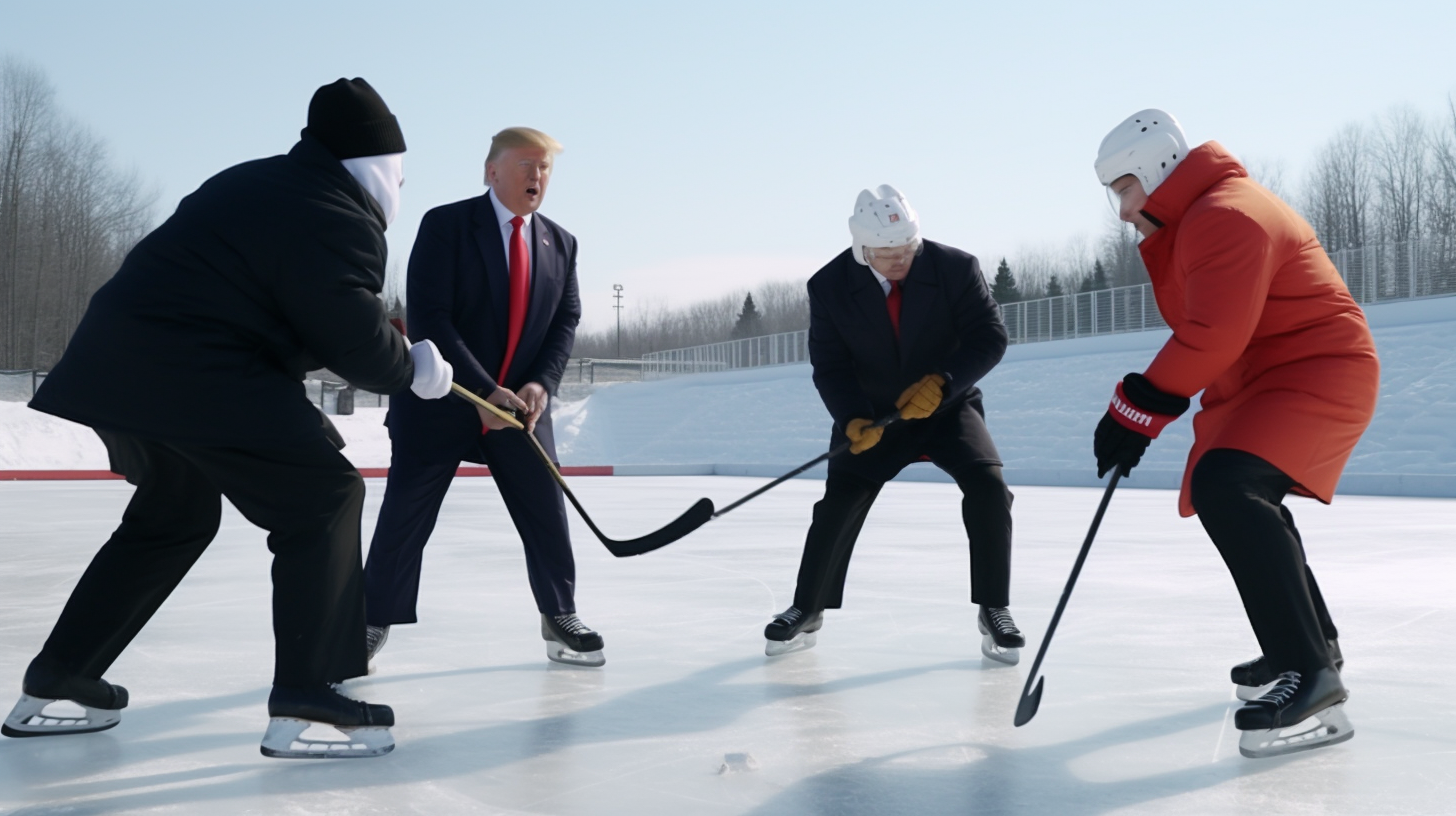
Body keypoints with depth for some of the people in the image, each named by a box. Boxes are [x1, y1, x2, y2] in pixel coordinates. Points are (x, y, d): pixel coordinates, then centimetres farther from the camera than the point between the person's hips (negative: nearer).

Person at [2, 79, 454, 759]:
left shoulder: (254, 185, 19)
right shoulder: (340, 219, -11)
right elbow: (354, 340, -14)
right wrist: (414, 371, 5)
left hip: (115, 359, 10)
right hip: (195, 373, -10)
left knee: (176, 515, 26)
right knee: (323, 497, -2)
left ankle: (55, 682, 32)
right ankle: (306, 697, -7)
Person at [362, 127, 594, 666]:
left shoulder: (561, 244, 6)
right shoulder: (445, 225, -10)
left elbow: (566, 321, 5)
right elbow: (427, 318, -16)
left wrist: (539, 385, -13)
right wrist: (484, 392, -21)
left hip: (520, 403, 4)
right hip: (441, 399, -4)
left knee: (546, 512, 4)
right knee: (405, 515, 2)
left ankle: (560, 620, 21)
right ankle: (372, 625, 19)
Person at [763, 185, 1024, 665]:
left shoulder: (955, 268, -18)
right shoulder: (829, 286, -15)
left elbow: (990, 337, -16)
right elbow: (829, 366, -12)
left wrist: (941, 382, -32)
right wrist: (853, 420, -29)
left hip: (947, 405, 0)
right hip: (872, 414, 1)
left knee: (987, 486, -21)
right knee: (838, 504, -10)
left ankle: (994, 612, -4)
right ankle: (806, 611, 12)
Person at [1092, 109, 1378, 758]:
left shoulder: (1225, 215, -21)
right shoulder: (1196, 216, 14)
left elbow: (1212, 337, -29)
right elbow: (1202, 332, 18)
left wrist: (1136, 410, -23)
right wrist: (1142, 406, 9)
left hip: (1317, 375, -12)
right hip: (1263, 380, 12)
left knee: (1226, 489, -30)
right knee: (1242, 503, 23)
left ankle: (1311, 674, -26)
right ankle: (1312, 640, 40)